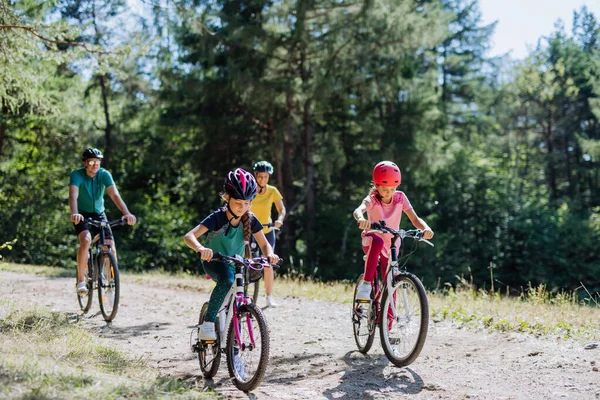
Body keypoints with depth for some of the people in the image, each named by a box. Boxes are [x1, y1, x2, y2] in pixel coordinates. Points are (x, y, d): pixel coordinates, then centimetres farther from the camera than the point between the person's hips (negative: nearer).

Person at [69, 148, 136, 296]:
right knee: (86, 241, -31)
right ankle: (81, 280, -17)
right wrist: (74, 213, -54)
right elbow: (73, 195, -34)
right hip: (82, 216, -3)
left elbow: (115, 195, -25)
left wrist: (127, 213, -41)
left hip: (99, 214, 3)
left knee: (111, 249, -12)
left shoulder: (104, 175, -13)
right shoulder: (77, 175, -18)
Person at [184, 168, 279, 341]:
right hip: (213, 262, -5)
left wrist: (270, 254, -30)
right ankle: (207, 324, -36)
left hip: (235, 264, 5)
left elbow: (264, 244, -5)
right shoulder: (217, 218, -24)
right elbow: (189, 236, -35)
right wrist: (201, 249, -57)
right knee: (227, 278, -38)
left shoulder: (250, 219, -12)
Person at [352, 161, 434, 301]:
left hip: (391, 247, 4)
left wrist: (425, 228, -37)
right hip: (371, 242, -3)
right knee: (377, 242, -39)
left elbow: (414, 218, -14)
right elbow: (359, 210, -38)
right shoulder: (372, 200, -16)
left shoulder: (400, 197, -7)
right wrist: (361, 219, -63)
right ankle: (366, 284, -35)